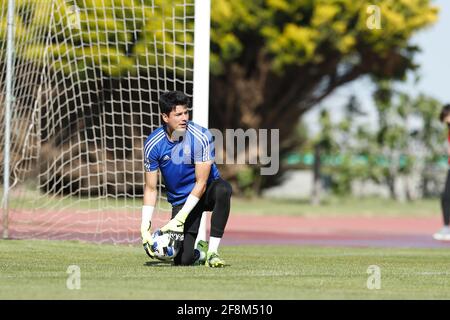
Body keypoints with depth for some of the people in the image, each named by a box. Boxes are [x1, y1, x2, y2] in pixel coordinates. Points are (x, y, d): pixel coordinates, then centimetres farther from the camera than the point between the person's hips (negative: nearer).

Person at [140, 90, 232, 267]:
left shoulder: (201, 136, -20)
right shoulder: (153, 144, -13)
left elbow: (201, 183, -20)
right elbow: (150, 188, -4)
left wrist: (180, 218, -27)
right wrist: (145, 225, -15)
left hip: (206, 192, -1)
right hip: (180, 199, 1)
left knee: (223, 189, -39)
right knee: (182, 260, -17)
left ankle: (212, 251, -28)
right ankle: (200, 252, 22)